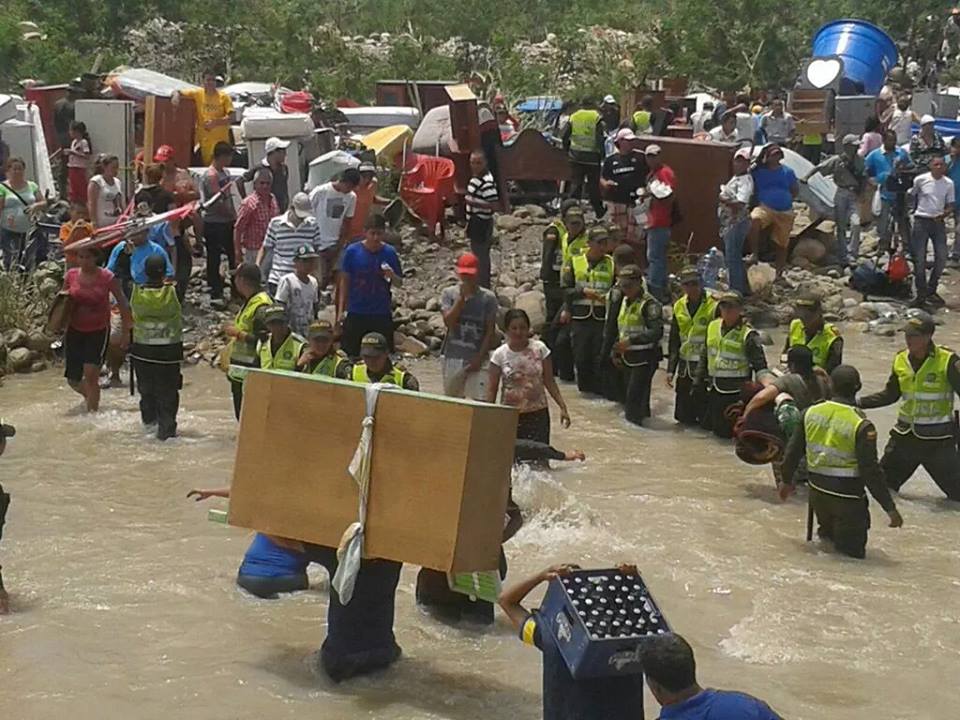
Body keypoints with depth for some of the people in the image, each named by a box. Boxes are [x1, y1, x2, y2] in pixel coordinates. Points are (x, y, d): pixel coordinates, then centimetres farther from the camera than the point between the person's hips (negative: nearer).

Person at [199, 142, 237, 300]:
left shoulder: (225, 173, 12)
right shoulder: (211, 175, -17)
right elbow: (217, 202, -21)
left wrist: (234, 217, 10)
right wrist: (234, 216, -14)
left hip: (227, 223, 9)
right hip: (214, 223, -9)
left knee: (234, 257, 13)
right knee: (214, 260, 1)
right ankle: (215, 294, 7)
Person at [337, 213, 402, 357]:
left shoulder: (389, 253, -1)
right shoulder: (352, 251, -4)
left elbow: (399, 283, 5)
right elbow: (344, 281, 3)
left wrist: (392, 276, -18)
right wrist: (341, 310, 0)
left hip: (382, 314, 1)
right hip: (355, 313, -1)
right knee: (350, 353, 3)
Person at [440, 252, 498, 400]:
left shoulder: (488, 297, -1)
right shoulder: (449, 293, 3)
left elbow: (490, 332, -1)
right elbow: (449, 321, -12)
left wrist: (479, 358, -8)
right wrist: (462, 297, -15)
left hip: (477, 359, -2)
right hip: (452, 357, 2)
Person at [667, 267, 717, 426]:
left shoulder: (714, 306, -9)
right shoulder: (679, 307, 8)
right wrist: (670, 369, 9)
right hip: (685, 367, 5)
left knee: (705, 418, -5)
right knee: (682, 416, 8)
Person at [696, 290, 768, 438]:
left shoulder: (748, 335, -13)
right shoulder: (713, 327, 6)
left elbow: (760, 367, -11)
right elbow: (704, 357, 17)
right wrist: (698, 381, 15)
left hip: (736, 392, -7)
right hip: (715, 389, 7)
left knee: (725, 432, -6)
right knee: (709, 425, 14)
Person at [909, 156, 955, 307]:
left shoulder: (949, 183, 3)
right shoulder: (920, 180, -3)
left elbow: (951, 205, 6)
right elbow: (912, 197, 10)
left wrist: (944, 214, -12)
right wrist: (911, 211, 3)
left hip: (938, 222, 2)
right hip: (921, 220, -2)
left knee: (942, 257, -1)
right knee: (919, 258, -4)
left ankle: (931, 290, 15)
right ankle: (921, 294, 4)